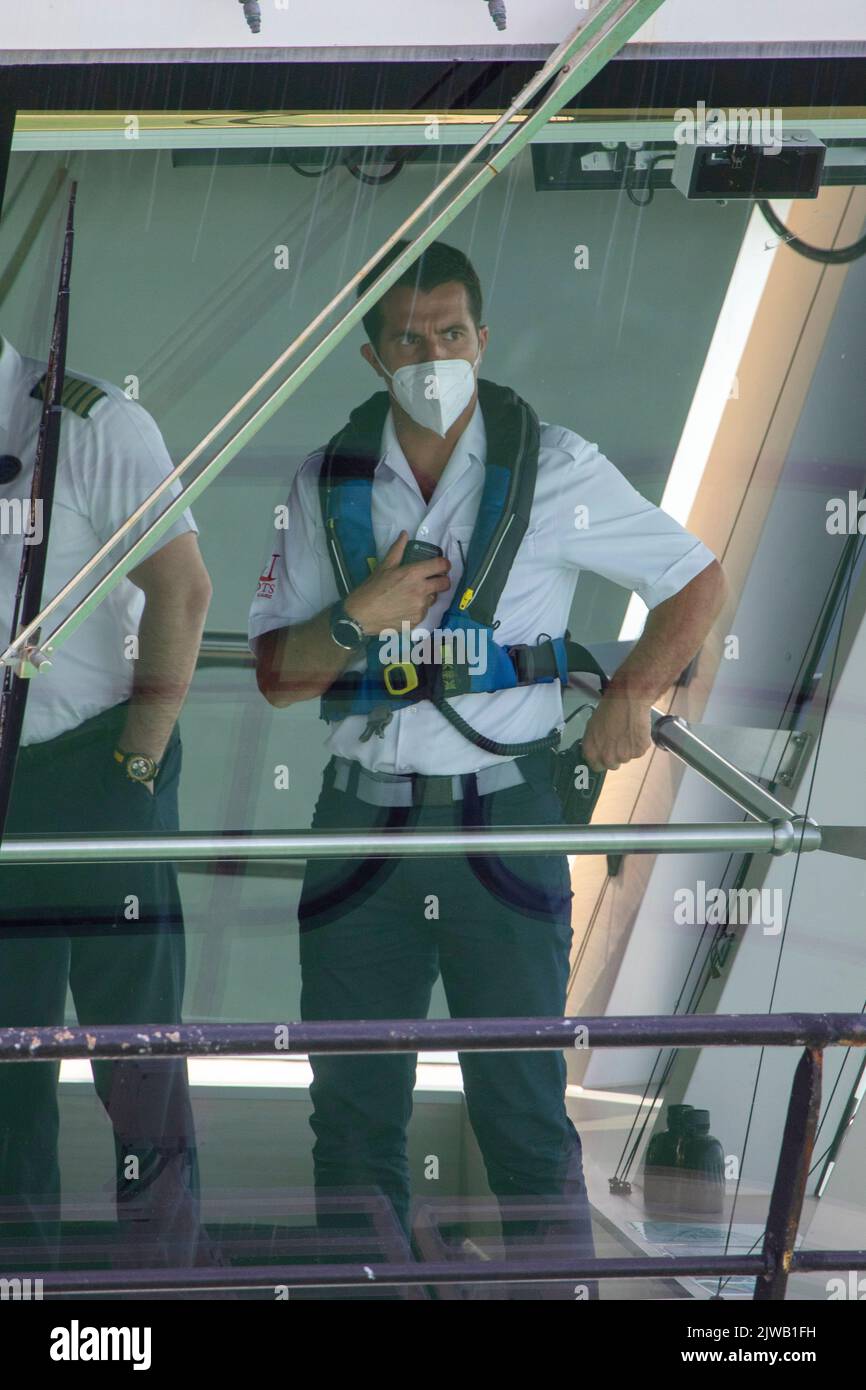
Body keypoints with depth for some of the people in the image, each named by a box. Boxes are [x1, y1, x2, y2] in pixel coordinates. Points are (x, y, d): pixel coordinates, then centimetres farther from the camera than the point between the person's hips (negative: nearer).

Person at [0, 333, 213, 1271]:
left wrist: (142, 754, -12)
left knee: (134, 1036, 1)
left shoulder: (91, 425, -8)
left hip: (92, 779, -5)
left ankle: (164, 1262, 8)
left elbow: (181, 588, -11)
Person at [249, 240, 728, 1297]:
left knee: (522, 1108, -2)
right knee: (353, 1109, 6)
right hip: (363, 816, 3)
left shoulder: (553, 469, 0)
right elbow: (276, 673, 8)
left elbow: (698, 582, 7)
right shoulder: (328, 485, 6)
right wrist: (360, 619, -10)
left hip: (503, 821, -3)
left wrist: (633, 692, -4)